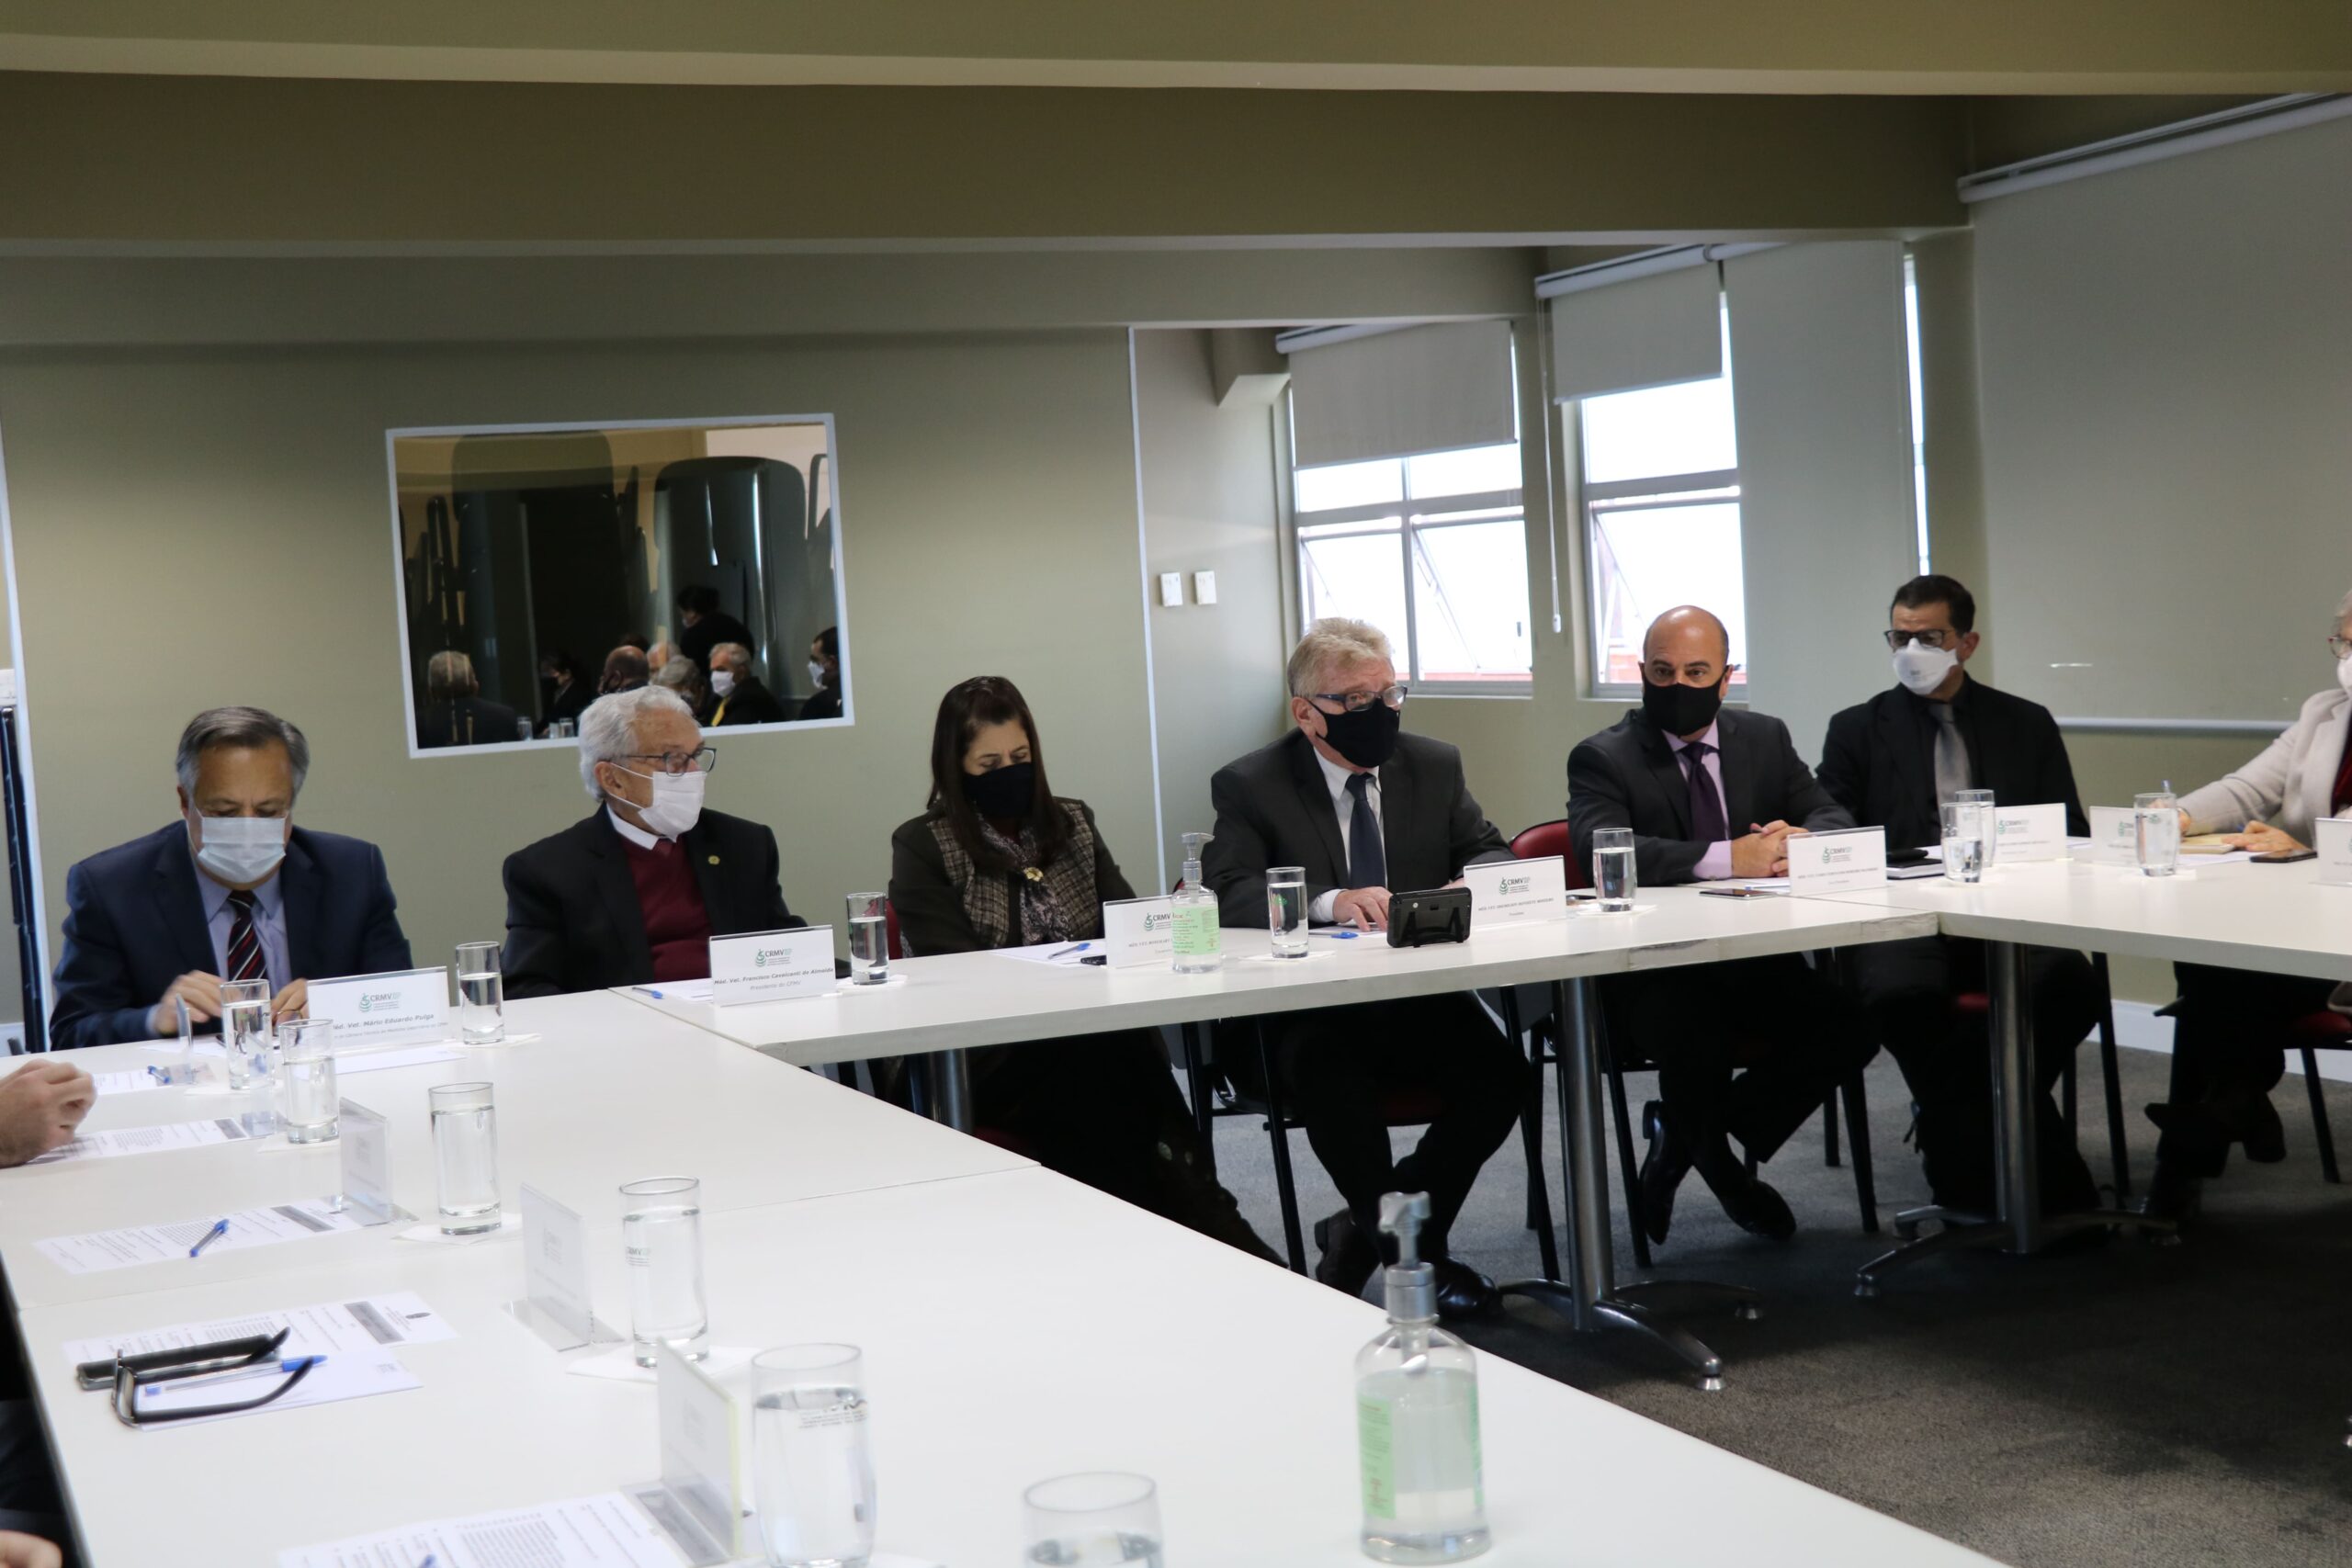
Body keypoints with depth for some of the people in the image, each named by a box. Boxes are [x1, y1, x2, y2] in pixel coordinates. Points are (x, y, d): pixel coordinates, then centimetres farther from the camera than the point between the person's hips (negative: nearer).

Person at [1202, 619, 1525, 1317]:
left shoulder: (1435, 764, 11)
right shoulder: (1250, 785, -2)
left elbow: (1492, 853, 11)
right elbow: (1228, 892, -15)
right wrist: (1328, 902, -32)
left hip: (1421, 997, 4)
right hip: (1306, 1012, -4)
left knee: (1499, 1073, -24)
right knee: (1329, 1075, -36)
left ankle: (1367, 1231, -3)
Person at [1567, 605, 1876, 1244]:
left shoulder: (1766, 738, 14)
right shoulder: (1602, 758, -2)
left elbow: (1835, 819, 6)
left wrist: (1801, 841, -20)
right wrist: (1726, 858, -32)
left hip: (1755, 960, 5)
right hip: (1653, 973, -5)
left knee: (1854, 1024, -19)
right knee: (1697, 1034, -35)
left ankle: (1681, 1135, 3)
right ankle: (1719, 1168, 2)